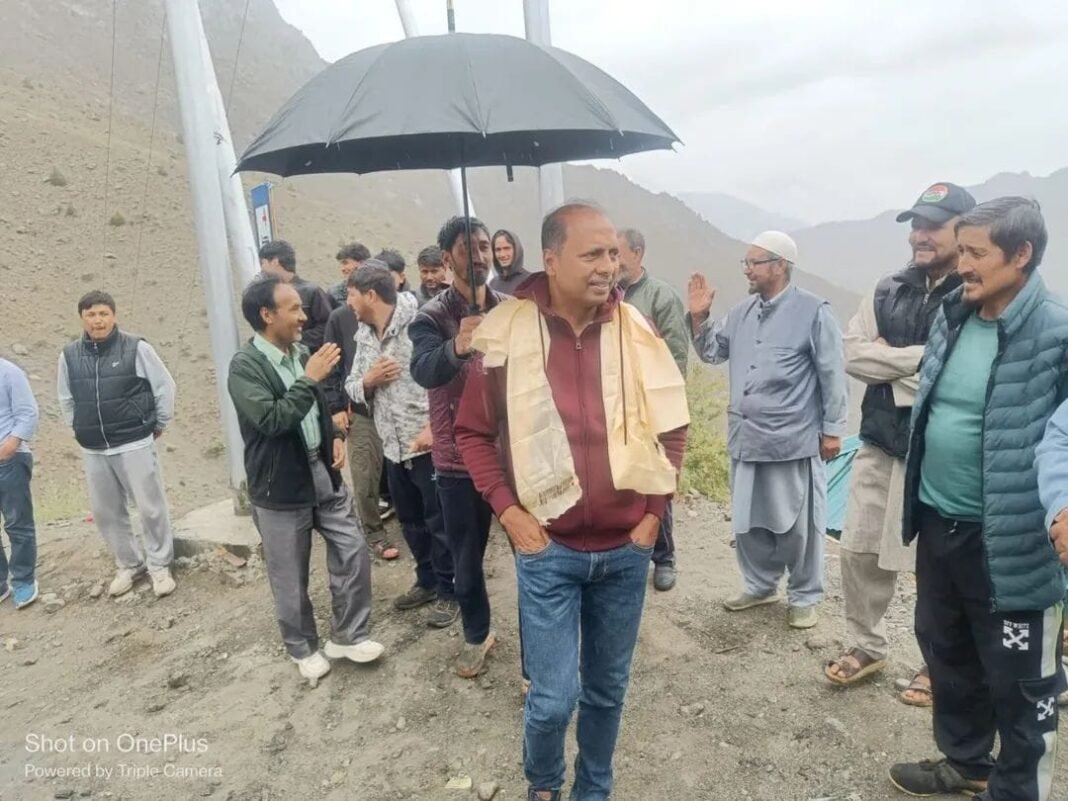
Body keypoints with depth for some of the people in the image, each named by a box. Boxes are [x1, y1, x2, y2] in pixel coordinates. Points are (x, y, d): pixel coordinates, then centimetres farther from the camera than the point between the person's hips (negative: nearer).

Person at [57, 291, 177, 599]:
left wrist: (159, 425, 3)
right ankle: (130, 564, 29)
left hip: (135, 444, -4)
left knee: (151, 507, 1)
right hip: (93, 451, 4)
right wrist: (79, 430, 15)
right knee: (105, 512, 12)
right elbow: (65, 398, 17)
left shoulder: (136, 348, -9)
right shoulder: (69, 355, 2)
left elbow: (164, 386, -2)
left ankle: (160, 565, 18)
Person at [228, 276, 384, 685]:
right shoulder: (245, 366, -15)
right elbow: (270, 420, -28)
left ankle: (348, 636, 25)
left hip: (325, 476, 6)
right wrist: (309, 378, -26)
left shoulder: (302, 353, 5)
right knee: (290, 579, 9)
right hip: (280, 490, -6)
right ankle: (303, 648, 31)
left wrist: (336, 436, 3)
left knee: (353, 553, 7)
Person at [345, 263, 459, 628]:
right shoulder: (363, 337, 10)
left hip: (428, 444, -8)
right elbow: (352, 387, 16)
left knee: (439, 522, 5)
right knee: (411, 522, 20)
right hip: (393, 447, 8)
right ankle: (427, 582, 38)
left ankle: (448, 591, 21)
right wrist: (368, 380, -7)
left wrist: (433, 427, -21)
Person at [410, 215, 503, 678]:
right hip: (459, 460, -1)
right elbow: (423, 372, -27)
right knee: (466, 564, 13)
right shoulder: (431, 318, -8)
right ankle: (477, 635, 39)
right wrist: (457, 347, -48)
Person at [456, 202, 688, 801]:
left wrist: (654, 512, 2)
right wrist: (510, 512, -7)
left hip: (626, 549, 3)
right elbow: (473, 432, -1)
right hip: (549, 549, -2)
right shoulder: (507, 333, -10)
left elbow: (673, 426, 7)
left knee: (608, 689, 18)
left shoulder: (636, 331, -4)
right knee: (554, 696, 3)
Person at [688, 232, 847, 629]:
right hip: (745, 437, 6)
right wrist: (699, 318, 2)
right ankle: (760, 585, 36)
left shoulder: (813, 311, -7)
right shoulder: (741, 312, 10)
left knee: (797, 524, 7)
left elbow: (832, 375, -7)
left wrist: (832, 430, -7)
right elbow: (713, 353, 18)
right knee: (748, 520, 17)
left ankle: (804, 597, 25)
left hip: (793, 440, -6)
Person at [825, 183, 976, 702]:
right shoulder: (889, 290, 8)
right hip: (880, 444, 6)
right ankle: (867, 646, 33)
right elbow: (853, 352, -2)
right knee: (859, 550, 12)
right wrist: (924, 358, -14)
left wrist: (890, 361, -17)